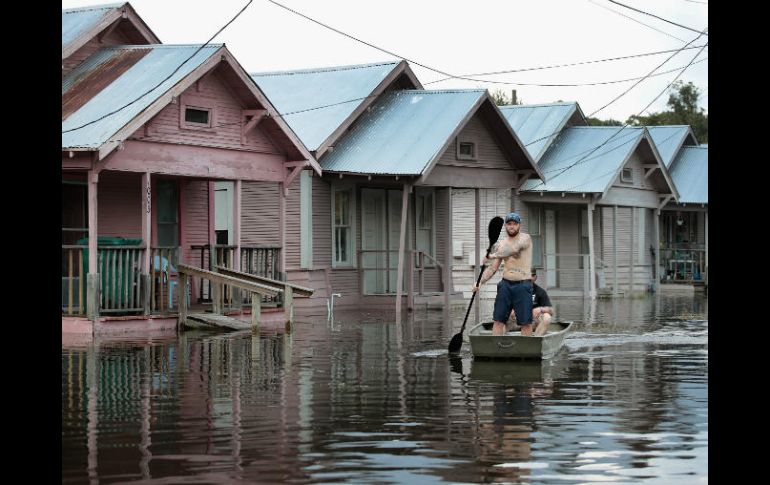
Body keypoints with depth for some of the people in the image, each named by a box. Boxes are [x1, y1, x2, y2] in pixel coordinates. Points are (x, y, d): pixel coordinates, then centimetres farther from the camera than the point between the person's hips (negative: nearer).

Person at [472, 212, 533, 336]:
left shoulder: (525, 238, -4)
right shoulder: (500, 245, 12)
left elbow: (514, 249, -25)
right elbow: (493, 267, 13)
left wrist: (493, 255, -26)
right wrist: (480, 282, -1)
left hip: (522, 285, -5)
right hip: (505, 284, 5)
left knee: (526, 322, -2)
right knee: (498, 320, 1)